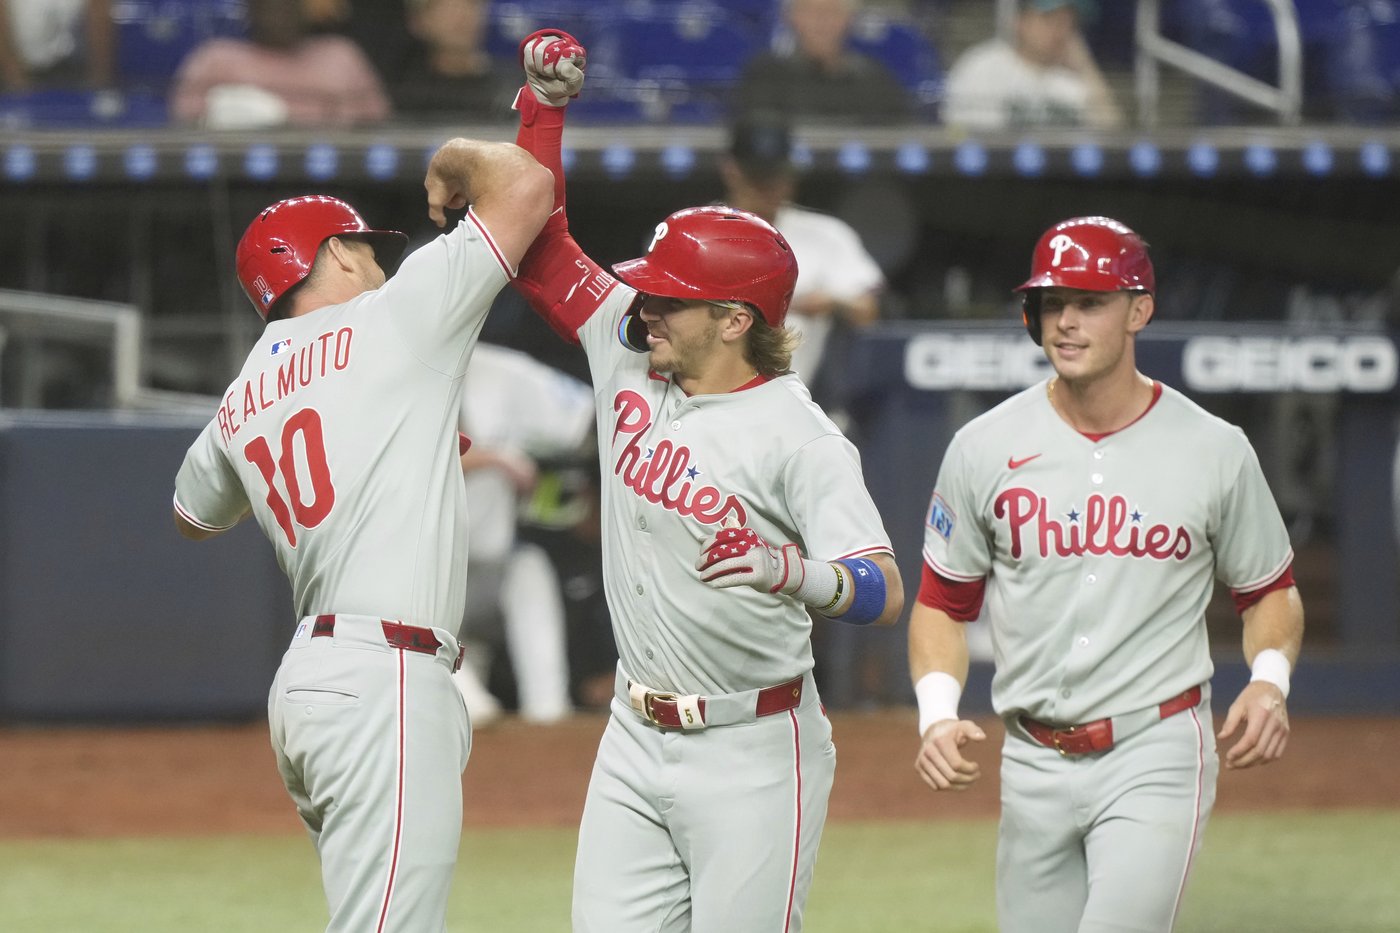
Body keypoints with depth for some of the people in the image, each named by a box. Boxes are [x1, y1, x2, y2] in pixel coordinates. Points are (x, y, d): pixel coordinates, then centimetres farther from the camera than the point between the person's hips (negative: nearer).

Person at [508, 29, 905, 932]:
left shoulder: (798, 437, -16)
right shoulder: (630, 358, 4)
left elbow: (886, 593, -26)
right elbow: (538, 245, 11)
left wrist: (796, 572, -46)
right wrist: (545, 103, 1)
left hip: (753, 756, -6)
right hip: (634, 742, 7)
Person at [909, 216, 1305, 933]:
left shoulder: (1215, 451, -1)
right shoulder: (984, 448, 1)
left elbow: (1270, 592, 10)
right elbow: (942, 603, 9)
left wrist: (1270, 679, -10)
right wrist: (937, 713, -9)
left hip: (1157, 759, -3)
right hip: (1035, 764, 3)